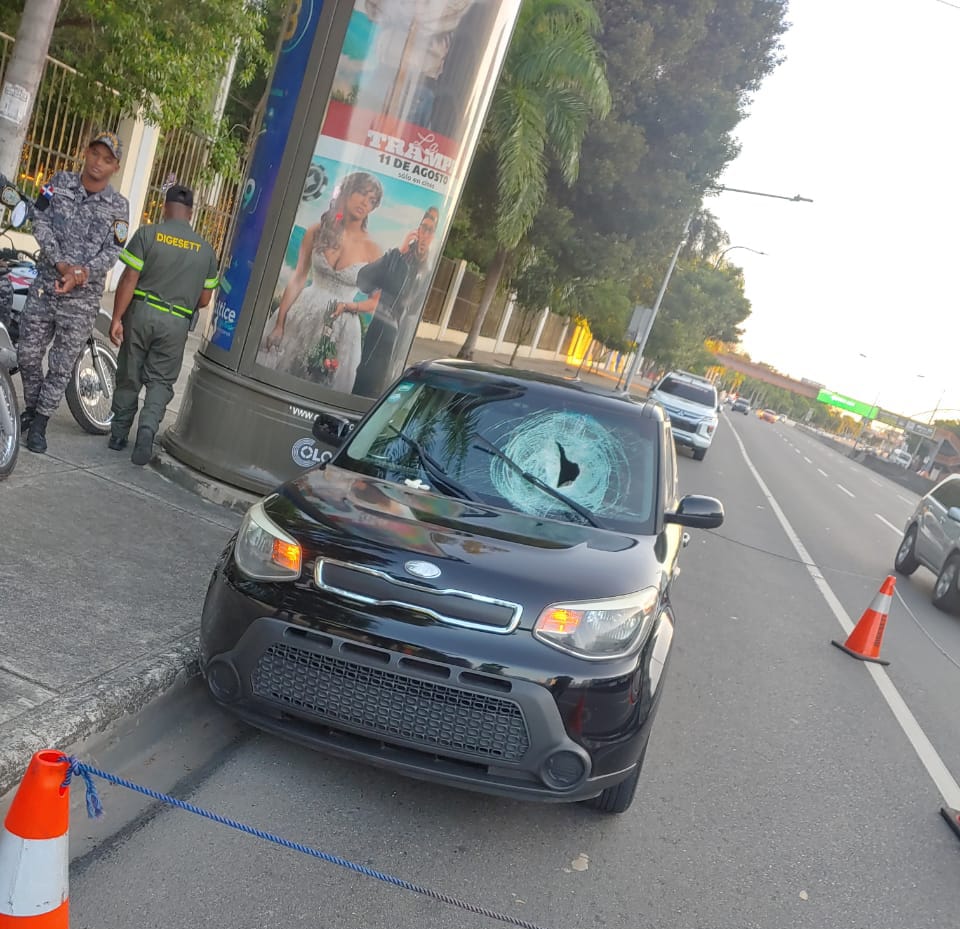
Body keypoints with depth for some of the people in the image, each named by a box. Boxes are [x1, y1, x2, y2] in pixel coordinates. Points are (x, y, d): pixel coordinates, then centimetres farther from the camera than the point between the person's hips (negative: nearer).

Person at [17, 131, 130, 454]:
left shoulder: (118, 206, -1)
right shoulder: (60, 182, 4)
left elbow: (112, 252, -5)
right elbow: (41, 222, -4)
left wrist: (81, 274, -22)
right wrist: (61, 264, -17)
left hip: (82, 297, -2)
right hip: (45, 284, 2)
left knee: (61, 366, 3)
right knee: (28, 354, 8)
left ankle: (39, 425, 15)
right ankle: (31, 410, 30)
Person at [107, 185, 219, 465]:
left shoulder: (147, 234, -5)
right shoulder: (205, 248, 3)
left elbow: (129, 279, -10)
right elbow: (204, 299, 6)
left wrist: (116, 318, -6)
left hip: (141, 312, 0)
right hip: (177, 322, 1)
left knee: (129, 376, 13)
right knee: (161, 381, 9)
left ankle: (119, 435, 22)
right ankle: (147, 429, -12)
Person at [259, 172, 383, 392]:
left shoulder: (372, 250, -6)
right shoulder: (318, 232, -1)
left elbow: (376, 301, 1)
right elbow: (297, 279, 1)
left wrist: (348, 306, -17)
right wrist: (279, 324, -2)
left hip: (340, 329, -1)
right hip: (302, 317, 1)